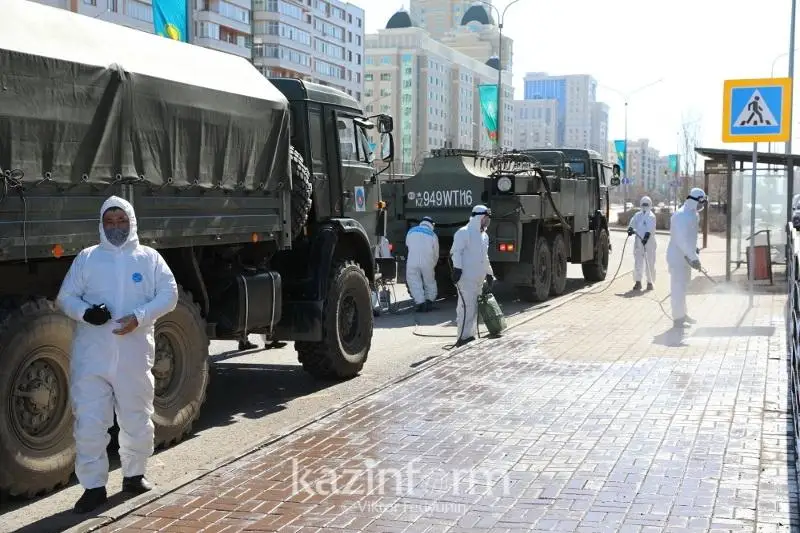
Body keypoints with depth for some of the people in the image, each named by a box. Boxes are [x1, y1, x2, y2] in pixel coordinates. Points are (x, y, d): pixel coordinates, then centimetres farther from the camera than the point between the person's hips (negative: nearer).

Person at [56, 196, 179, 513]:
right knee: (89, 422, -4)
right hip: (92, 355, 0)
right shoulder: (86, 258, 9)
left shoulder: (149, 258, 7)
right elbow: (66, 297, 5)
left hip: (134, 354, 0)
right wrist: (85, 312, -17)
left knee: (137, 420, 11)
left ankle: (134, 475, 30)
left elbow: (168, 294, 0)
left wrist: (140, 317, -16)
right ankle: (94, 486, 6)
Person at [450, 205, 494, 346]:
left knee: (474, 308, 11)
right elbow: (455, 252, -14)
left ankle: (470, 336, 17)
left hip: (478, 279, 9)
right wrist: (457, 268, -23)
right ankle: (464, 337, -12)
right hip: (466, 278, -9)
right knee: (467, 307, -12)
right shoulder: (464, 233, -7)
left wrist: (489, 274, 31)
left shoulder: (484, 236, 22)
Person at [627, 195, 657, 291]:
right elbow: (632, 223, -3)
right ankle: (638, 282, 7)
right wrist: (630, 229, -26)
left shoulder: (651, 216, -3)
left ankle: (650, 282, 11)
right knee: (638, 262, 2)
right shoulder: (637, 215, 11)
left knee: (649, 263, 1)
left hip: (649, 242, -3)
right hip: (638, 241, 3)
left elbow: (650, 228, -18)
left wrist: (647, 236, -35)